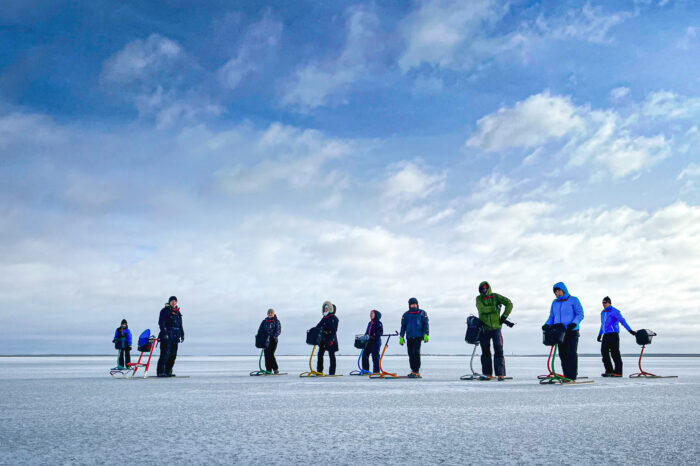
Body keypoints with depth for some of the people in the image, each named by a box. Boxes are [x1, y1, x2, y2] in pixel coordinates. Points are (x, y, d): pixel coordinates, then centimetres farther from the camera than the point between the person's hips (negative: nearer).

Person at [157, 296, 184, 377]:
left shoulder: (178, 312, 20)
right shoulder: (165, 310, -2)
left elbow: (180, 325, 26)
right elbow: (161, 323, -10)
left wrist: (182, 334, 20)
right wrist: (164, 333, -19)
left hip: (175, 337, 8)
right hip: (167, 337, -8)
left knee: (173, 355, 6)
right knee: (165, 354, -11)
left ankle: (168, 371, 12)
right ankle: (161, 372, -11)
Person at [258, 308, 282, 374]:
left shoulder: (276, 321, 3)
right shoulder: (264, 321, 15)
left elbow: (278, 331, -7)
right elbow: (260, 330, 15)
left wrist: (273, 336, -21)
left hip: (273, 339, -4)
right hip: (265, 340, 4)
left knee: (270, 354, -14)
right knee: (266, 355, 0)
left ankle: (275, 369, -4)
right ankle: (268, 369, 6)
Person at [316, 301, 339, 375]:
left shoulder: (334, 318, -7)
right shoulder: (324, 318, 15)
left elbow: (334, 330, -14)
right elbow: (318, 326, 16)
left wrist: (331, 340, -22)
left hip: (331, 340, -7)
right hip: (323, 340, 7)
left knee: (331, 355, -2)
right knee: (320, 354, 6)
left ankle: (332, 372, 2)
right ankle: (319, 370, 13)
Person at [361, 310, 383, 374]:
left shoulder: (378, 323, -3)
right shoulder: (370, 323, 20)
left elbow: (381, 331, -14)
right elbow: (367, 332, 26)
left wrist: (376, 334, -29)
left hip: (376, 341, -8)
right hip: (369, 341, 8)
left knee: (375, 356, -7)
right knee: (365, 354, 2)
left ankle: (376, 371, -1)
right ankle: (365, 370, 8)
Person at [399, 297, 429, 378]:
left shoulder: (422, 313, 8)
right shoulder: (406, 314, 14)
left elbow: (425, 324, 5)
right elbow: (403, 326, 15)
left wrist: (426, 334, -6)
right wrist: (401, 337, 9)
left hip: (418, 336, -3)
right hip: (409, 337, 3)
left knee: (416, 353, -14)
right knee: (411, 354, 1)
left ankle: (416, 372, -15)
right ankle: (414, 371, 9)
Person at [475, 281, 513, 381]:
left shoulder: (495, 296, 2)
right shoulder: (479, 299, 5)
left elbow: (509, 303, -1)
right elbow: (481, 309, -14)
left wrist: (504, 316, -5)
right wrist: (494, 308, -20)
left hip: (496, 327, -2)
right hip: (484, 328, 2)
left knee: (498, 350, -7)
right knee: (485, 351, 7)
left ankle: (500, 374, -6)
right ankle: (488, 373, 15)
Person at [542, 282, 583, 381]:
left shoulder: (573, 300, 1)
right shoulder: (555, 302, 17)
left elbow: (580, 314, -4)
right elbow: (552, 317, 19)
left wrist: (574, 323, -21)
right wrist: (547, 325, 0)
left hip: (572, 332, -5)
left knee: (571, 353, -10)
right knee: (562, 354, 1)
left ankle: (572, 376, -9)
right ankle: (566, 376, 5)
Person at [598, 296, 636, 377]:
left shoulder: (614, 311, -8)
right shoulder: (602, 313, 17)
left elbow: (622, 321, -17)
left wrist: (630, 330, -24)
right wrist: (600, 334, 30)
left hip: (613, 335, -8)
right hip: (605, 335, 8)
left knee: (615, 353, -8)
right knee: (604, 352, 4)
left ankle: (618, 372, -6)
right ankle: (609, 371, 13)